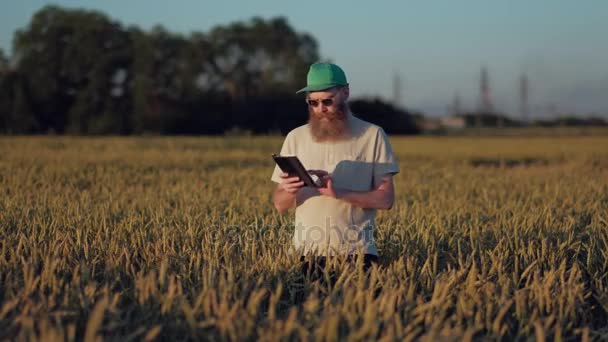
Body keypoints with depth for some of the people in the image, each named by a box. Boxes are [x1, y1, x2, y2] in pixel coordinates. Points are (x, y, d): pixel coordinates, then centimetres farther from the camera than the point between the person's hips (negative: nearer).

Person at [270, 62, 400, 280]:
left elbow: (385, 199, -3)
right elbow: (279, 205, 9)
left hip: (357, 252, -1)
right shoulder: (296, 138, 9)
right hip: (309, 252, 1)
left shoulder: (372, 135, 3)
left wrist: (339, 193, -18)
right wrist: (289, 192, -15)